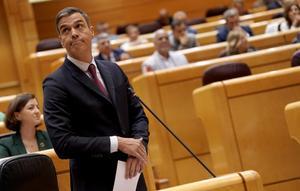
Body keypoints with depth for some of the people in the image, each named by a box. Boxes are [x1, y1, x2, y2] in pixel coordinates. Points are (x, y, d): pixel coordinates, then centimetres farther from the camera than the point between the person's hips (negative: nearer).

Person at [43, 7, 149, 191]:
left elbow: (137, 113, 11)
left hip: (130, 175, 6)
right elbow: (62, 143, -19)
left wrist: (139, 145, -9)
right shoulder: (56, 84, -12)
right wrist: (117, 143, -21)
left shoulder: (114, 70, 7)